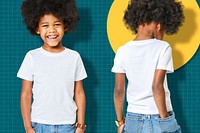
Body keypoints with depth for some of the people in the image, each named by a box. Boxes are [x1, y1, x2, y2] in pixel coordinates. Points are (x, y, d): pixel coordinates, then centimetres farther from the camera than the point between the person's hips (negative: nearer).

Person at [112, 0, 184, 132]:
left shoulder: (123, 51, 1)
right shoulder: (162, 48, -9)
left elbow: (119, 90, 3)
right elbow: (157, 86, -16)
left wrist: (120, 121, 12)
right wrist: (164, 119, -9)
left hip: (133, 120, 4)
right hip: (159, 120, -3)